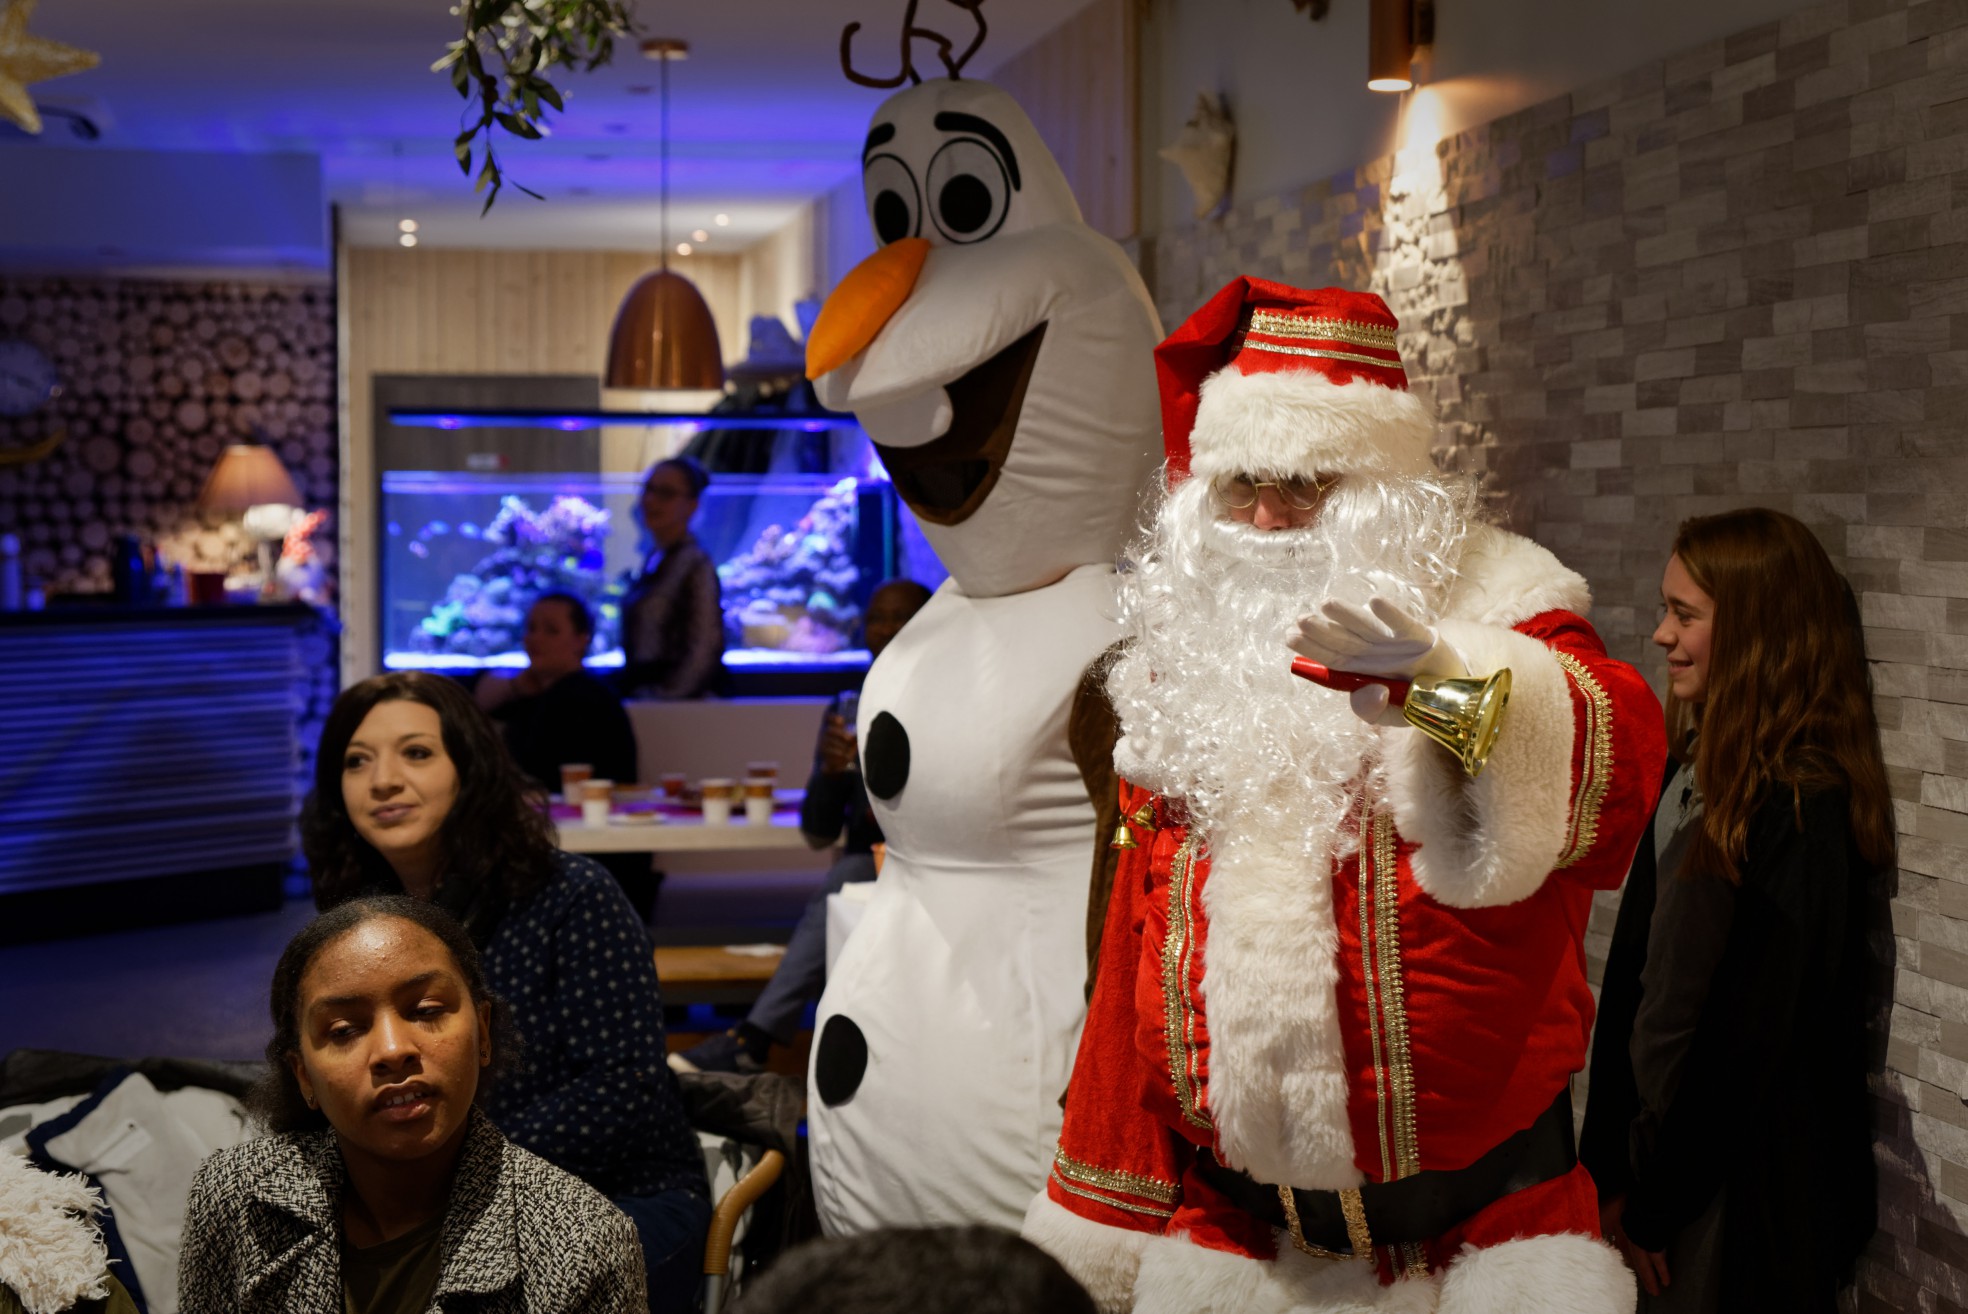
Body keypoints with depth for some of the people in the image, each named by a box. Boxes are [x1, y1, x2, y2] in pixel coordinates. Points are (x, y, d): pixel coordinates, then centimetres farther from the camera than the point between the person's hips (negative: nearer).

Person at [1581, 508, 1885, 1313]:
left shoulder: (1799, 815, -22)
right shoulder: (1703, 775, 5)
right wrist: (1614, 1162, 8)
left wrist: (1652, 1198, -13)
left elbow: (1746, 1034, -21)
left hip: (1739, 1192, -8)